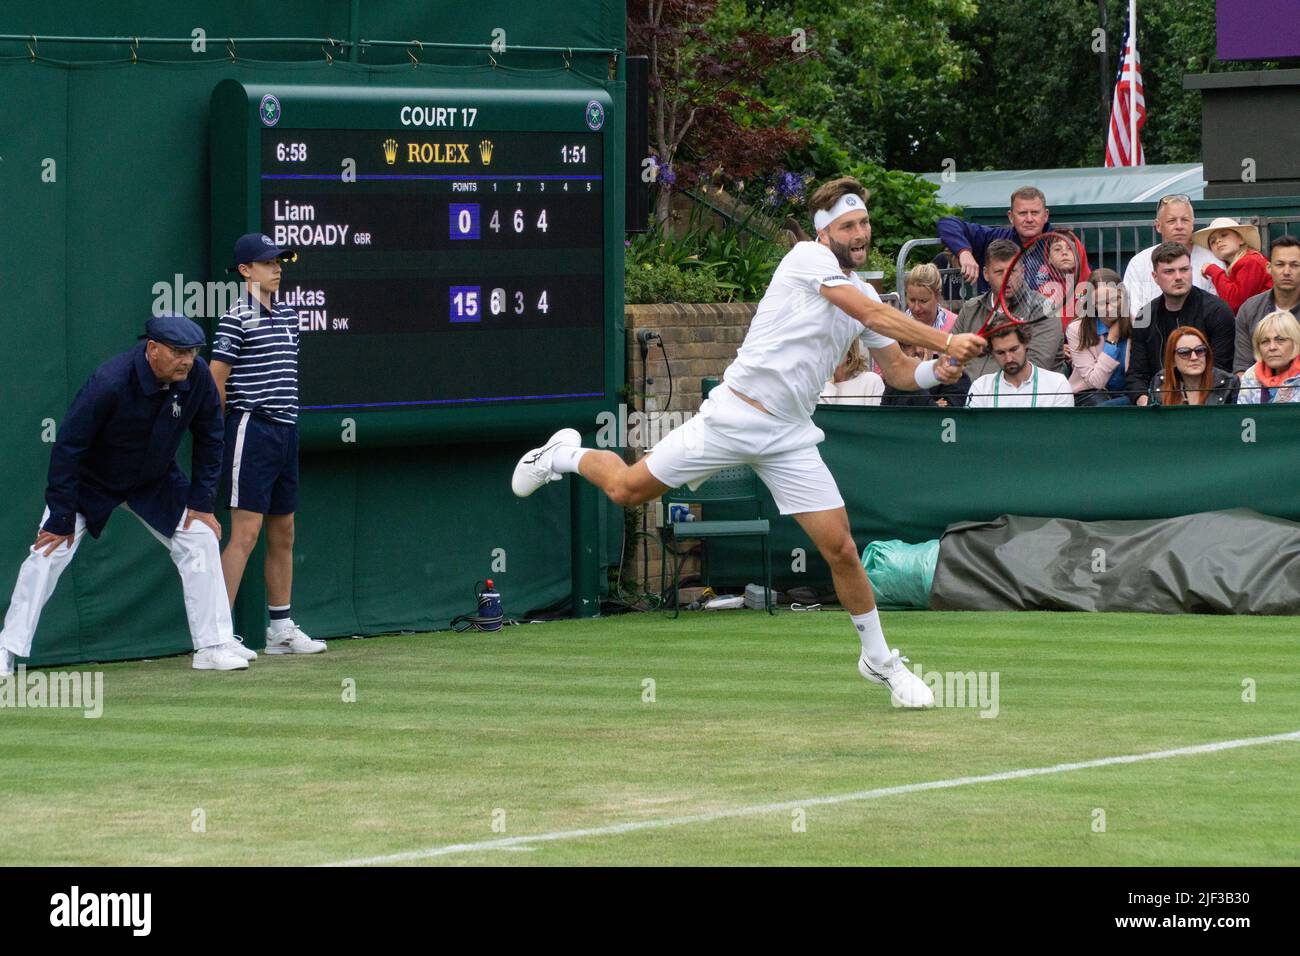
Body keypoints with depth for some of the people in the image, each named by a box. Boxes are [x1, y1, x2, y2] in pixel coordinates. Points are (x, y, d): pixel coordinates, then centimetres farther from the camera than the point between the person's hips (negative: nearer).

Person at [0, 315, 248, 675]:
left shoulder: (197, 377, -21)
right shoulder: (110, 382, -36)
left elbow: (209, 440, -4)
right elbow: (68, 446, -29)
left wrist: (201, 502, -8)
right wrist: (61, 518, -27)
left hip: (156, 483, 4)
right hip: (90, 482, -4)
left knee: (201, 541, -5)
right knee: (49, 553, -12)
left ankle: (214, 646, 2)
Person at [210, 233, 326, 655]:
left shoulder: (288, 316, 14)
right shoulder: (237, 319, -9)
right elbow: (215, 383, -9)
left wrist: (284, 421, 15)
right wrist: (223, 432, -2)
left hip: (285, 430, 8)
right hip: (252, 431, -8)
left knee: (283, 536, 11)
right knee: (246, 533, -12)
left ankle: (281, 629, 18)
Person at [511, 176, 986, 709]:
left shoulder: (865, 294, 11)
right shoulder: (808, 257, -11)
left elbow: (897, 371, 16)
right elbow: (874, 316, -22)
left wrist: (936, 372, -6)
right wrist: (943, 341, -25)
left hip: (790, 438, 5)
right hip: (734, 414, -5)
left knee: (840, 548, -3)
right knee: (627, 490, 0)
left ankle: (879, 660, 14)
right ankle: (567, 455, 33)